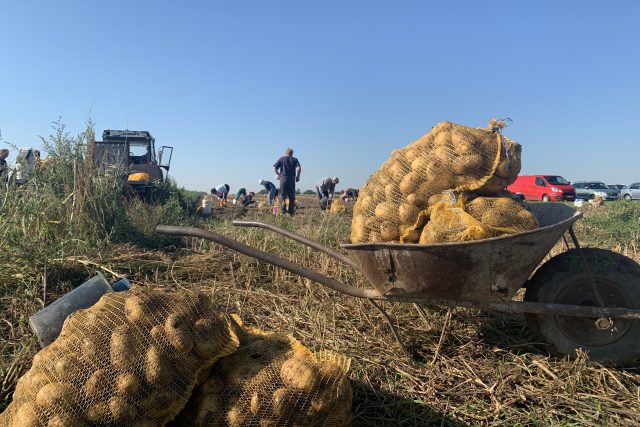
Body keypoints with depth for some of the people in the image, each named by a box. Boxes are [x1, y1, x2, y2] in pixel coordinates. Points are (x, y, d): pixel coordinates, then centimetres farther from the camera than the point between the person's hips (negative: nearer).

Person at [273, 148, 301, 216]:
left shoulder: (281, 159, 10)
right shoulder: (294, 159, 11)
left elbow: (275, 168, 1)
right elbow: (299, 168, -6)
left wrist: (278, 174, 15)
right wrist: (297, 176, 3)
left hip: (283, 178, -1)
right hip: (292, 179, 1)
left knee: (283, 195, 2)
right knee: (291, 196, 8)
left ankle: (283, 211, -11)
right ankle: (291, 212, 8)